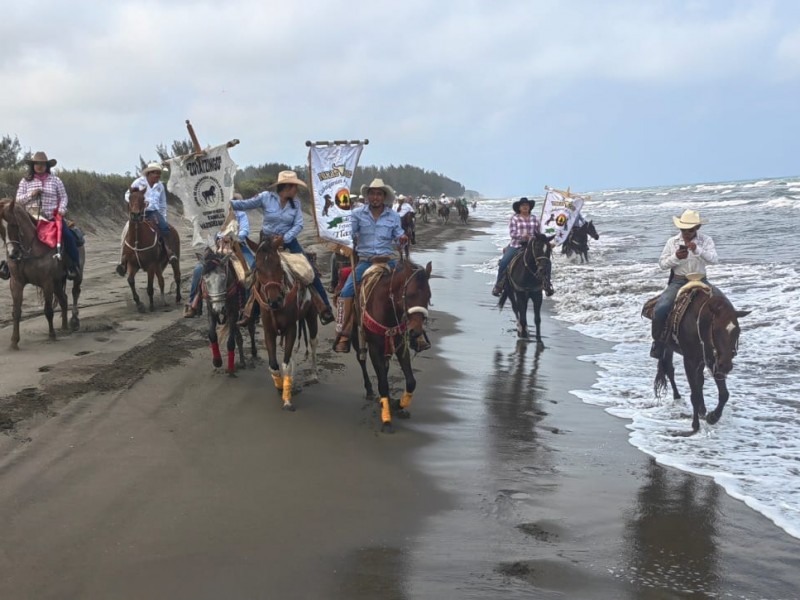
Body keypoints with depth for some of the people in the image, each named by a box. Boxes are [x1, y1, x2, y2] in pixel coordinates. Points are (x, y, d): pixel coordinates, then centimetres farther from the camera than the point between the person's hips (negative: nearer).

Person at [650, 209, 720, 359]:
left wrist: (698, 250, -29)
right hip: (678, 281, 0)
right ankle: (659, 341, -2)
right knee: (660, 310, -24)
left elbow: (714, 260, -13)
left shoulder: (706, 240, 1)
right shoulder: (672, 241, 3)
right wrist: (676, 257, -16)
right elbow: (662, 264, 4)